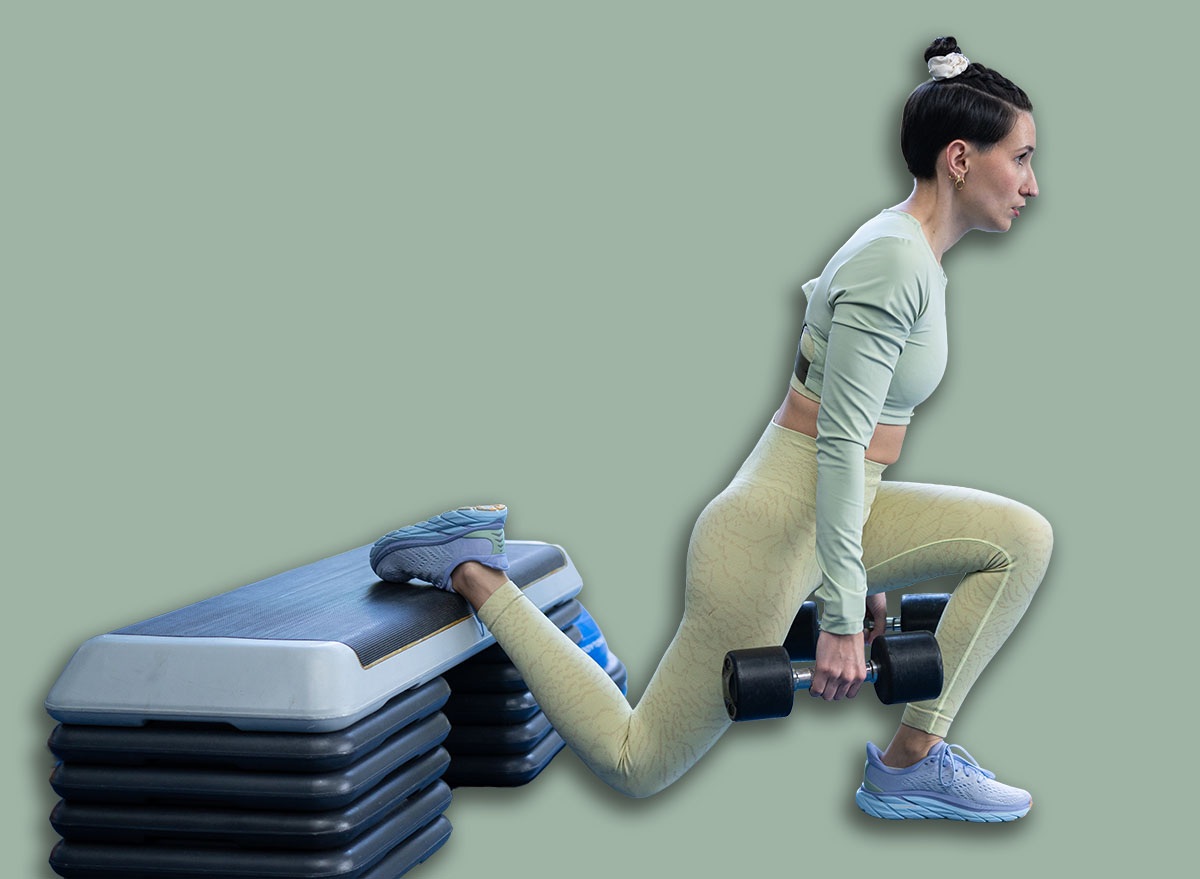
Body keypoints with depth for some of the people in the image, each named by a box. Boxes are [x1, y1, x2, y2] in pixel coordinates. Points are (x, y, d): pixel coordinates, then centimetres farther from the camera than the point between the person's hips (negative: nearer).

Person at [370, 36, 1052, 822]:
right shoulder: (893, 264, -21)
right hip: (772, 539, -9)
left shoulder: (908, 254, 9)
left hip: (824, 525, 9)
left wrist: (868, 567, 25)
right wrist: (842, 616, -22)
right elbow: (838, 445, -24)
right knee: (638, 764, 4)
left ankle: (915, 761, 5)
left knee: (1023, 541, 0)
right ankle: (470, 574, 12)